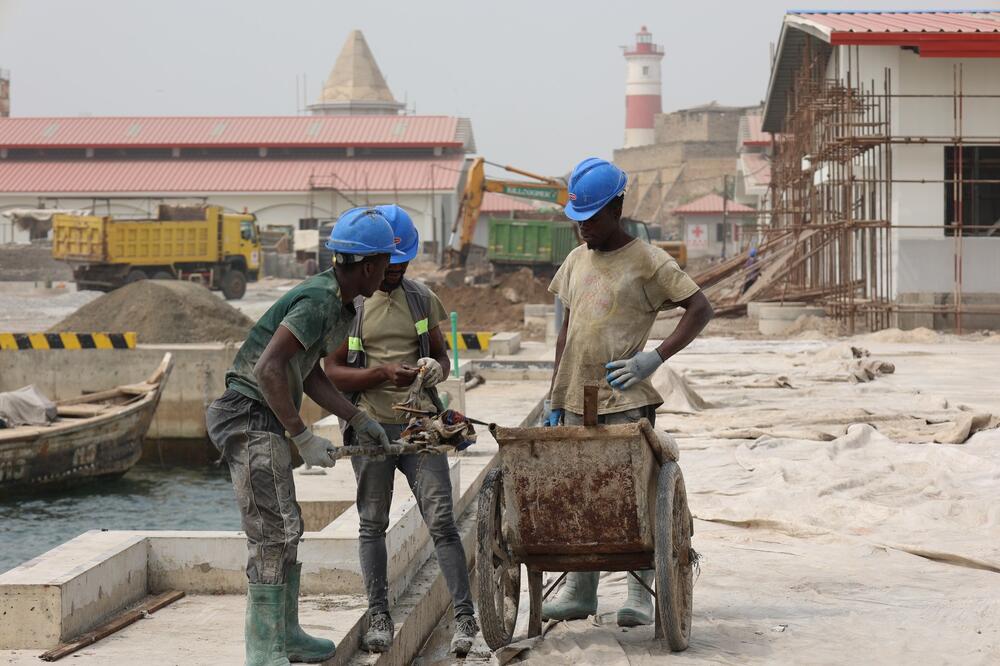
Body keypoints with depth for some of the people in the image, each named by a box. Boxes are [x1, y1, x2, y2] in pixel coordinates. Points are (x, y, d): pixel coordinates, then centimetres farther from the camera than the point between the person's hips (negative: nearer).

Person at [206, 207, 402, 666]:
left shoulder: (341, 305, 13)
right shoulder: (319, 301, -20)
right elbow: (268, 368, -27)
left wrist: (358, 420, 14)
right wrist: (304, 438, -24)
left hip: (262, 422, 11)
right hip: (250, 418, -11)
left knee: (287, 530, 18)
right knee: (271, 534, -11)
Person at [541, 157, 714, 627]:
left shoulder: (648, 262, -4)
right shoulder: (576, 262, 14)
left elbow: (700, 309, -7)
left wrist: (655, 358, -16)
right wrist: (554, 398, 13)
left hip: (626, 401, -6)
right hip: (576, 401, 6)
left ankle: (640, 593, 3)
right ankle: (580, 590, 13)